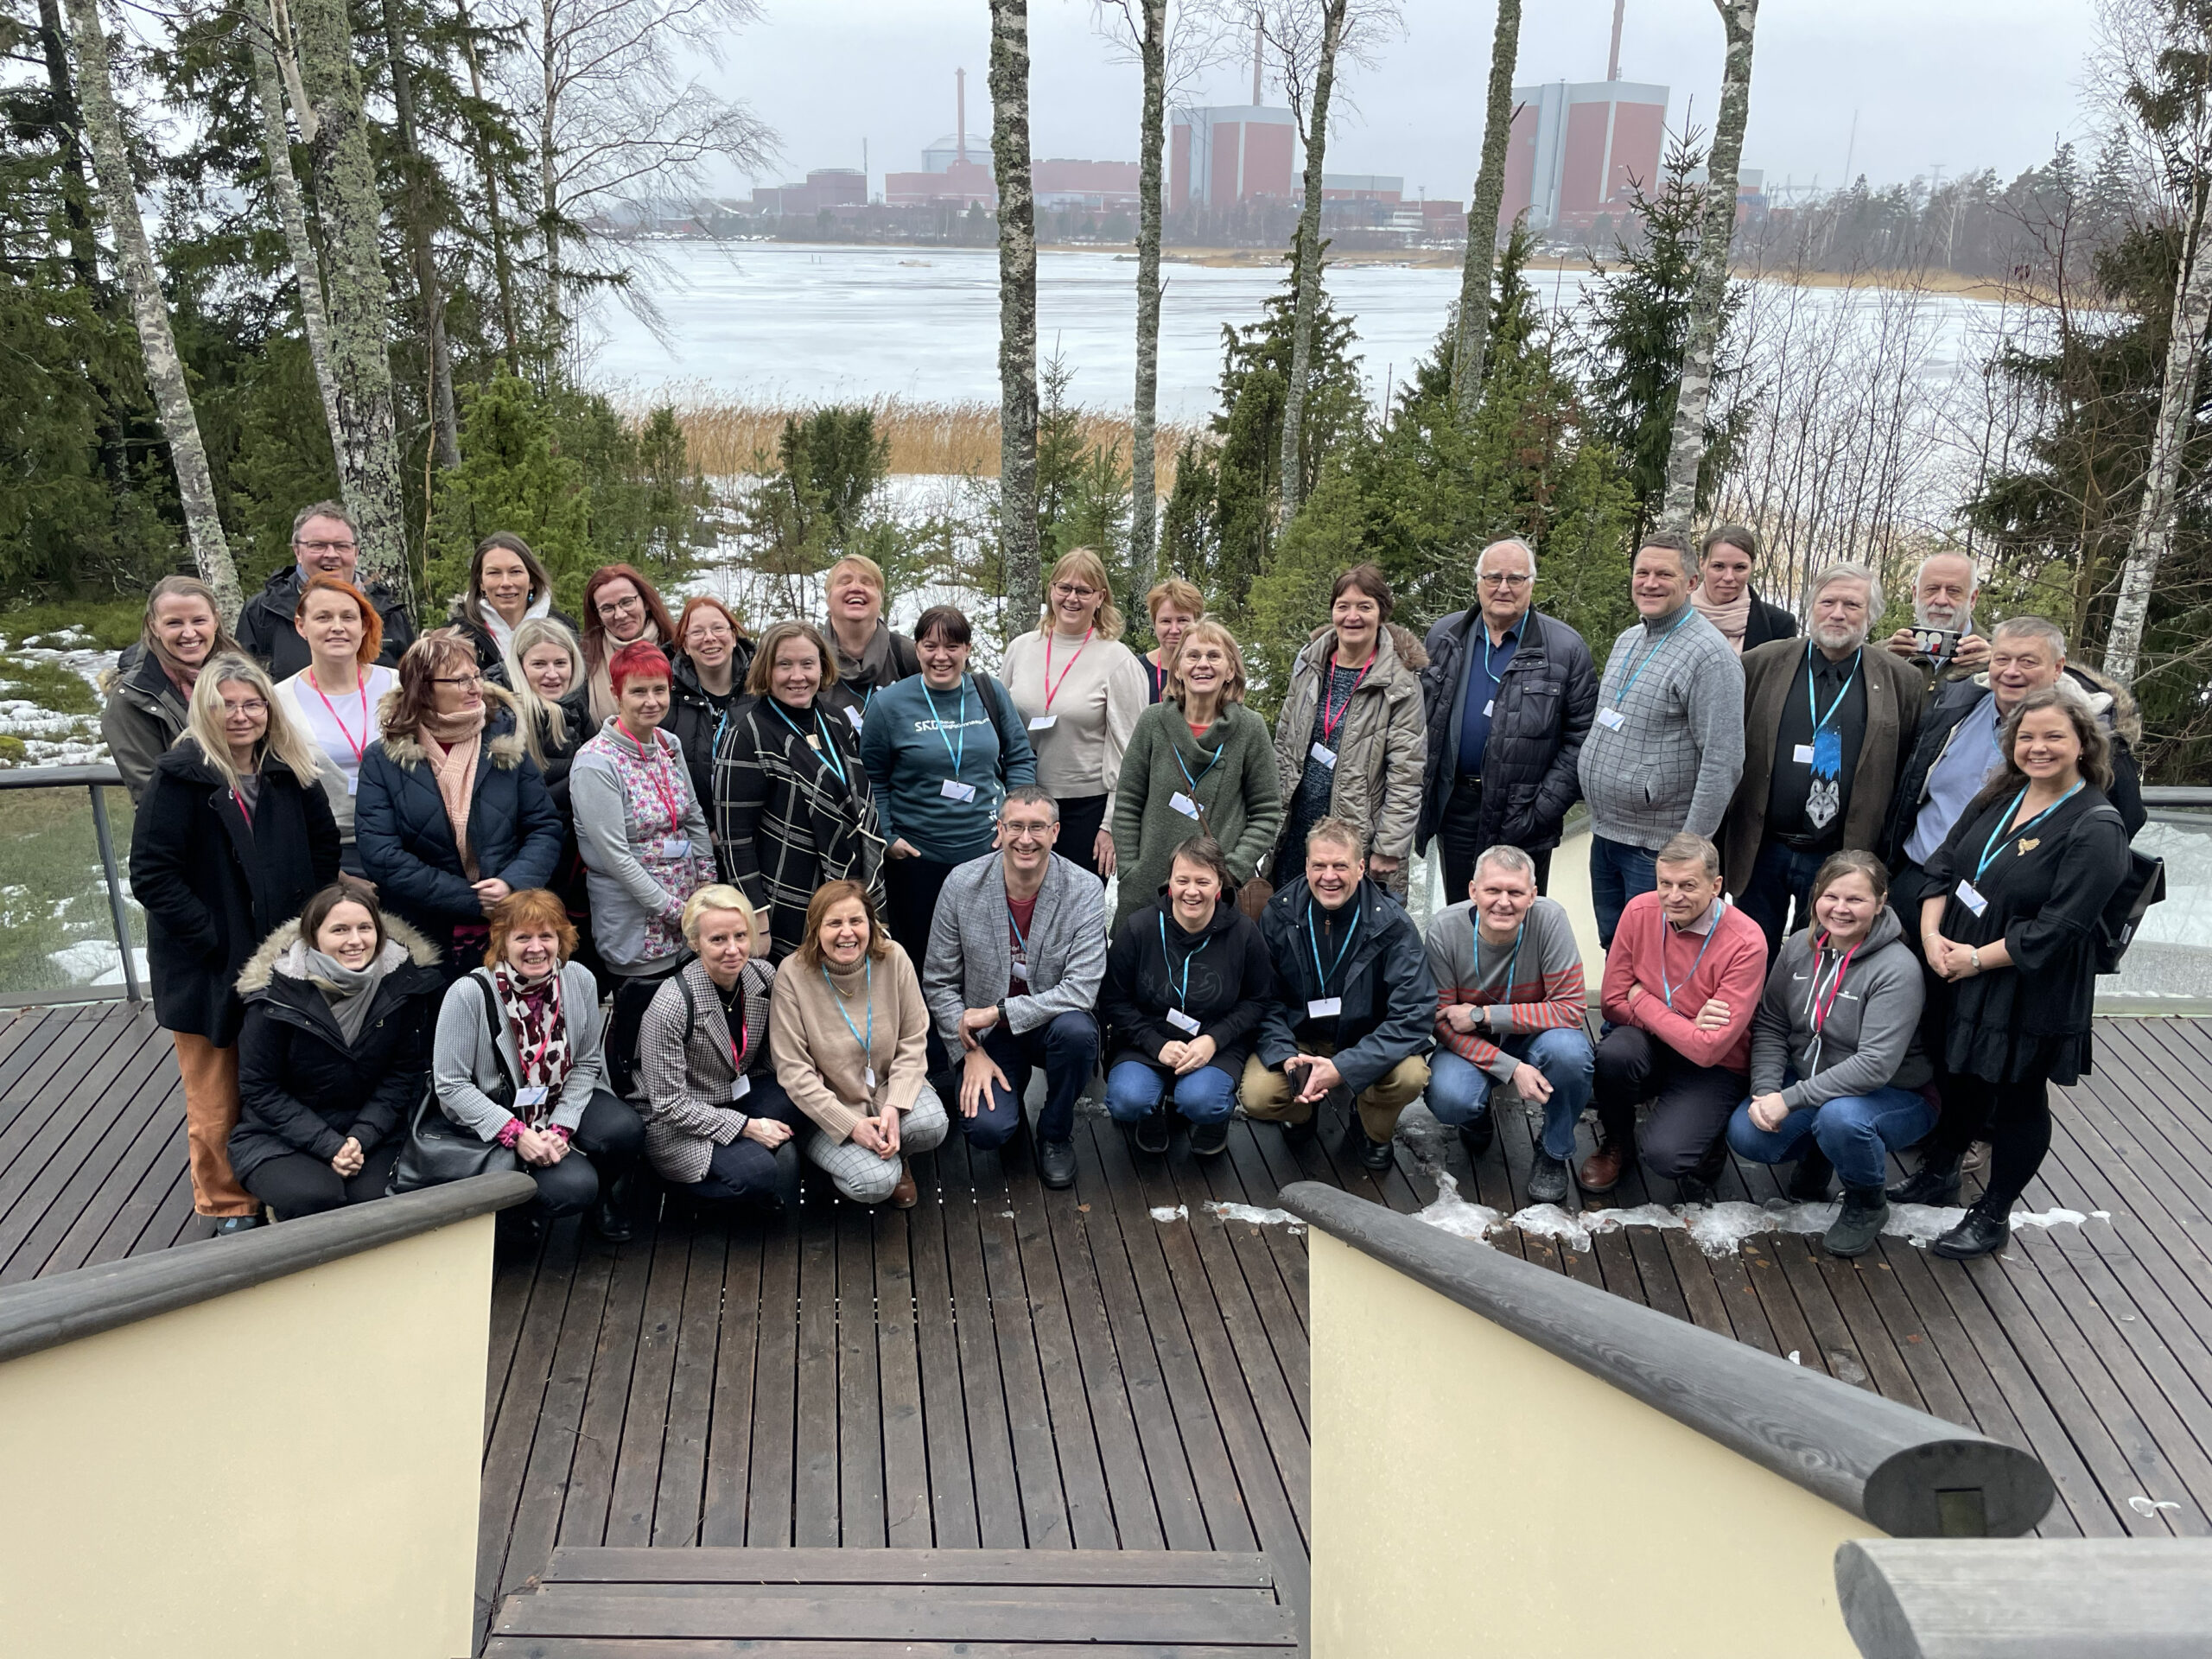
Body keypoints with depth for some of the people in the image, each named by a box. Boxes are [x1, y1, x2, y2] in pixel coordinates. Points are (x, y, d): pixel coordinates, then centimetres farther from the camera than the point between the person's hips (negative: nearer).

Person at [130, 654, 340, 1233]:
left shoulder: (290, 773, 3)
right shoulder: (181, 777, -12)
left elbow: (324, 849, 13)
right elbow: (151, 874, -15)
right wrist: (212, 938, -17)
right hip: (209, 968, -4)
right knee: (217, 1104, 6)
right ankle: (229, 1208, 22)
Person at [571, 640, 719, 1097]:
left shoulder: (669, 746, 8)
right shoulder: (596, 763, -15)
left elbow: (696, 822, 14)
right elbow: (614, 854, -18)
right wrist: (673, 909, -16)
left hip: (687, 916, 7)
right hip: (634, 920, -6)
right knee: (638, 1021, 2)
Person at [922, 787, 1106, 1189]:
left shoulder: (1085, 890, -14)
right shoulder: (962, 884, -10)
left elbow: (1081, 990, -22)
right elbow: (938, 982, -3)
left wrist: (997, 1012, -25)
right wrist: (971, 1052, -12)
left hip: (1051, 1024, 0)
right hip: (988, 1036, 0)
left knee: (1076, 1029, -36)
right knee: (985, 1129, -25)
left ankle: (1056, 1133, -5)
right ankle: (1007, 1098, 16)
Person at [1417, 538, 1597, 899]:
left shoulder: (1566, 649, -4)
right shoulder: (1444, 637, 7)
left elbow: (1582, 737, -6)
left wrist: (1544, 809, -13)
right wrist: (1422, 794, 3)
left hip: (1522, 819, -3)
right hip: (1454, 812, 3)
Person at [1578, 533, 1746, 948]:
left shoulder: (1709, 655, -16)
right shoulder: (1627, 641, 12)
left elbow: (1723, 761, -21)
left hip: (1657, 849, -8)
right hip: (1604, 835, 8)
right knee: (1612, 951, 17)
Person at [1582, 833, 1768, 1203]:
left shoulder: (1746, 943, -22)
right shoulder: (1640, 912, -9)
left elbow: (1708, 1050, -22)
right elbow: (1612, 1002, -5)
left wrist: (1642, 999, -14)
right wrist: (1684, 1026, -18)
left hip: (1712, 1070, -4)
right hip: (1649, 1048, 4)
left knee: (1664, 1154, -27)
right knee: (1613, 1052, -32)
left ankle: (1703, 1149, 11)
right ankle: (1616, 1145, -1)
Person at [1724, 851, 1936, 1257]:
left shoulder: (1897, 969, -24)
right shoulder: (1801, 946, -5)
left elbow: (1874, 1065, -31)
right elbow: (1770, 1025, -1)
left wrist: (1790, 1099, -31)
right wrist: (1765, 1091, -17)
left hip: (1896, 1097, -5)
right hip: (1812, 1083, 5)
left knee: (1840, 1117, -38)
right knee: (1745, 1134, -18)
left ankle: (1866, 1204, -5)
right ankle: (1815, 1155, 16)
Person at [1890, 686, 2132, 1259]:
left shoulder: (2096, 828, -19)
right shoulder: (1998, 797, 3)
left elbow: (2057, 928, -24)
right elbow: (1943, 864, 6)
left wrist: (1977, 958, -19)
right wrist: (1931, 934, -9)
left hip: (2030, 993, -6)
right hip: (1957, 971, 6)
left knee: (2018, 1098, 10)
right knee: (1961, 1077, 22)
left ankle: (1992, 1216, 25)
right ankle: (1938, 1175, 43)